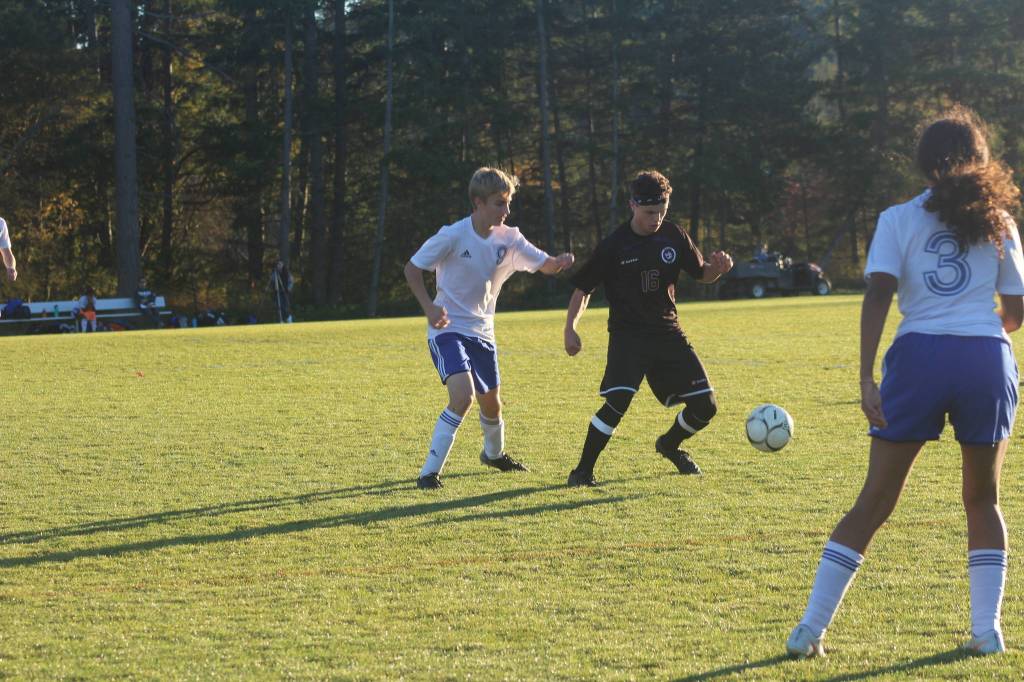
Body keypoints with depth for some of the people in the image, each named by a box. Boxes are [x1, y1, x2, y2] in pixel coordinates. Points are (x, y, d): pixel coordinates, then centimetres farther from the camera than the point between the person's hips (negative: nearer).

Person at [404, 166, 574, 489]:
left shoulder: (508, 239, -2)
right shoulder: (453, 236, -17)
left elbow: (545, 265, 3)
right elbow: (412, 268, -9)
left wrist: (560, 263, -21)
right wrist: (429, 307, -21)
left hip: (481, 331, 6)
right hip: (448, 329, -6)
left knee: (491, 402, 17)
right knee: (463, 395, -26)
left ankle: (494, 453, 49)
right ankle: (430, 472, -19)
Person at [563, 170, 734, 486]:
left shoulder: (673, 235, 1)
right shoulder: (614, 245, -9)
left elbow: (702, 275, 11)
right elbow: (584, 288, -1)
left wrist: (717, 267, -13)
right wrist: (570, 327, -14)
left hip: (668, 332, 4)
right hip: (627, 335, -4)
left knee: (705, 405, 1)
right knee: (617, 402, -25)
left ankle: (670, 445, 32)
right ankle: (583, 471, -9)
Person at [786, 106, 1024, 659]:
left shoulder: (899, 220, 7)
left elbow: (878, 295, -7)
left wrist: (867, 376, -13)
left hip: (920, 355, -1)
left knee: (875, 500, 3)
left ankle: (810, 629, 2)